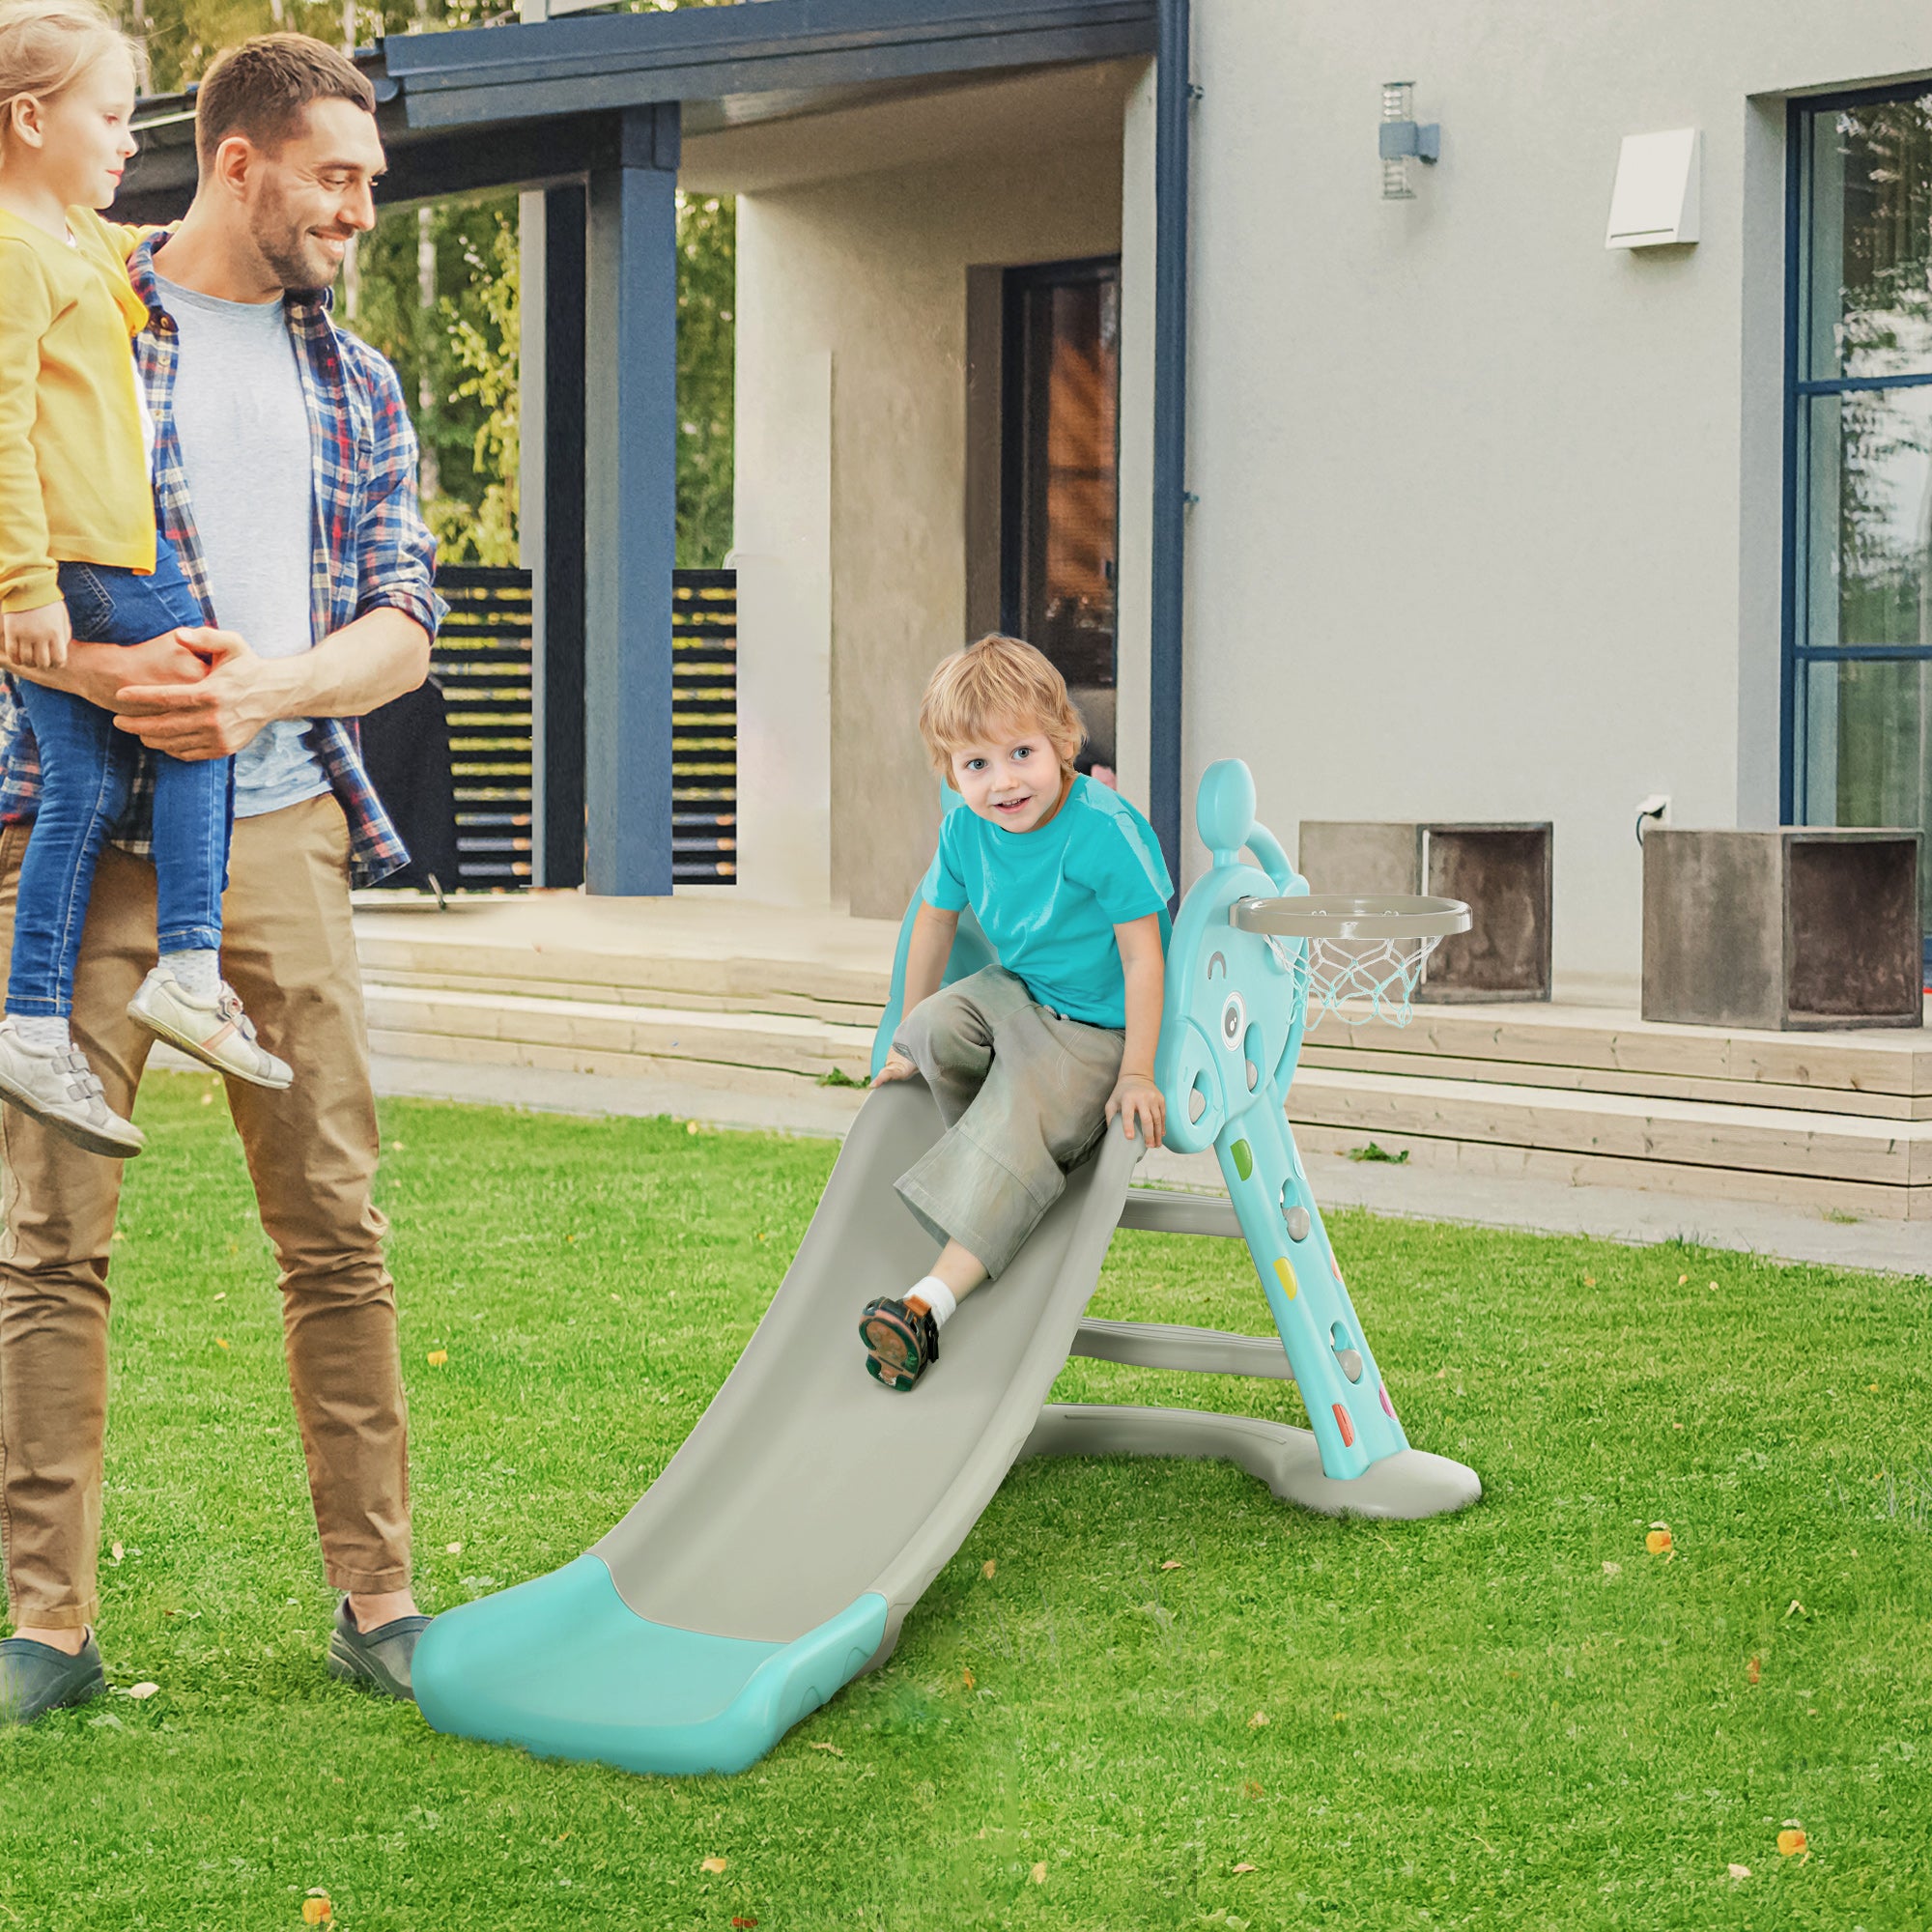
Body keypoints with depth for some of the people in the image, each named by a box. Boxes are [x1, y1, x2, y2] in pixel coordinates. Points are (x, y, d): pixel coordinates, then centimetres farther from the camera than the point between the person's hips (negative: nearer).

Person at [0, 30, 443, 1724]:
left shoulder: (357, 385, 16)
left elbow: (403, 629, 8)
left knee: (338, 1229, 2)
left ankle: (378, 1601, 10)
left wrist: (270, 689, -12)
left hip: (282, 834, 4)